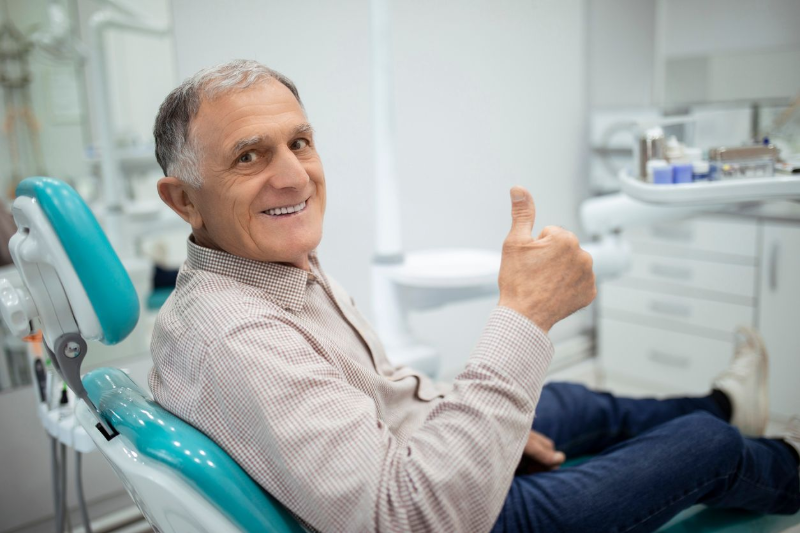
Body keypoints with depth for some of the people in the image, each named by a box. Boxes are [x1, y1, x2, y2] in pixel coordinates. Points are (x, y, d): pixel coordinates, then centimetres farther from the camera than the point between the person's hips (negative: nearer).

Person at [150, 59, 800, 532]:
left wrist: (483, 416, 10)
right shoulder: (230, 337, -37)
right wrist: (525, 317, -40)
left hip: (415, 442, 9)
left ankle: (724, 405, 60)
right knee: (709, 446, 9)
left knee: (579, 403, 29)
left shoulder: (287, 265, -5)